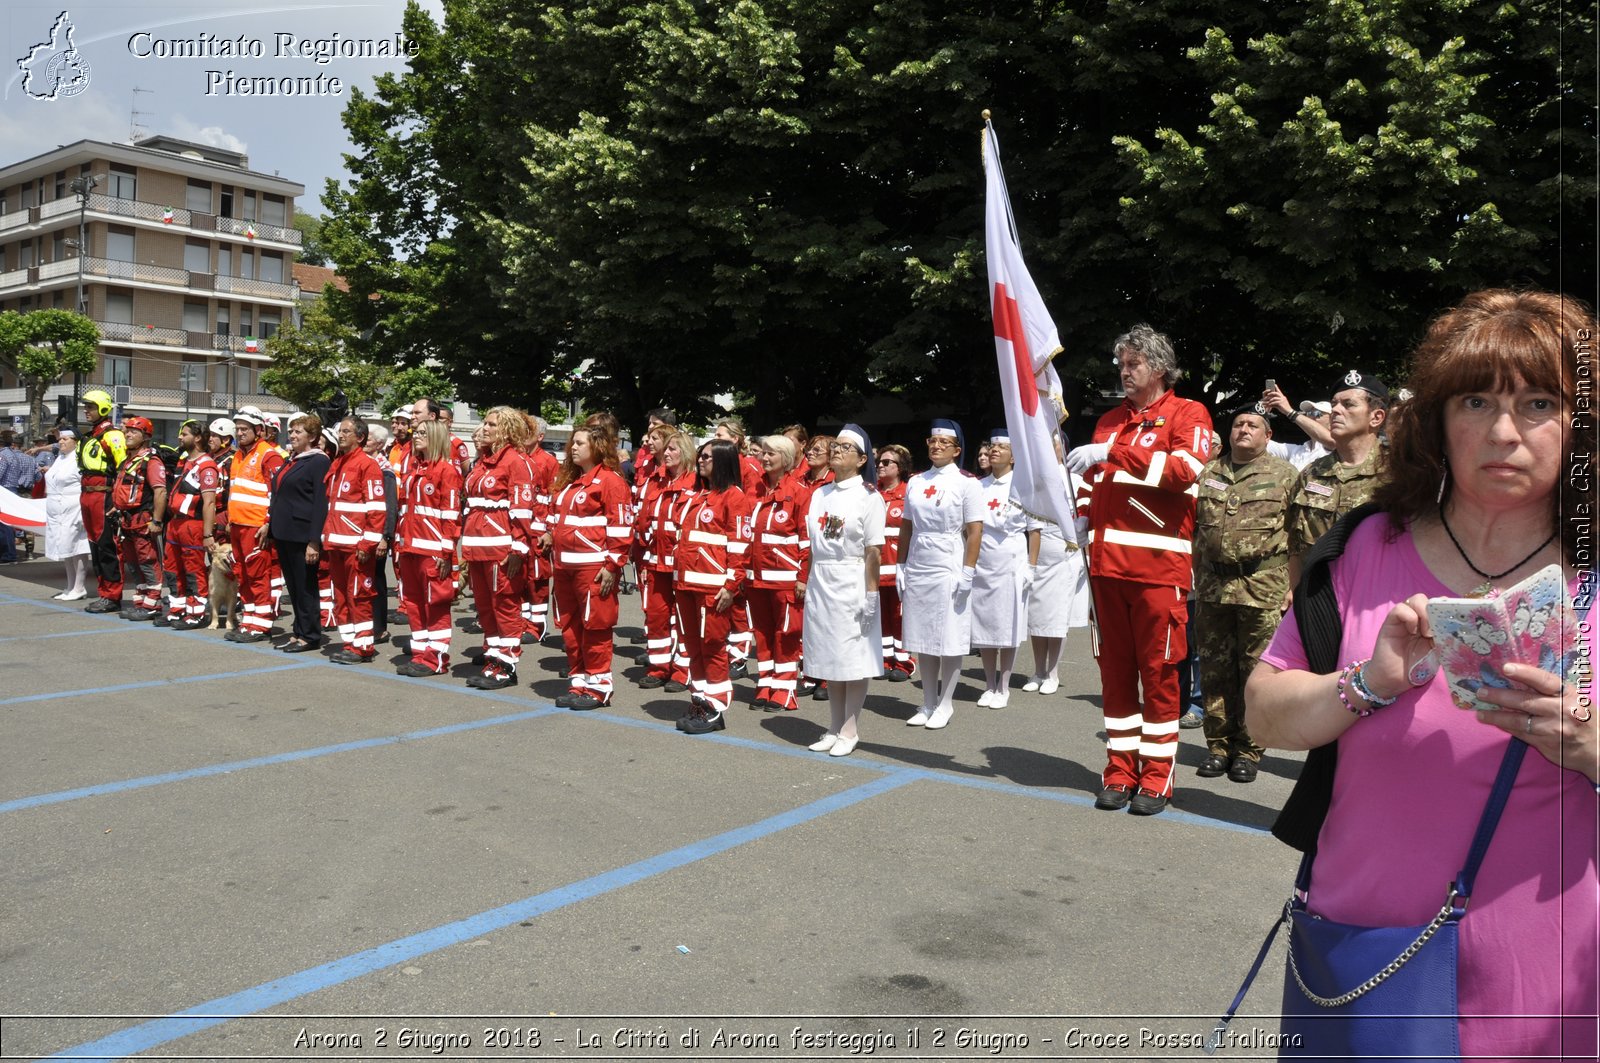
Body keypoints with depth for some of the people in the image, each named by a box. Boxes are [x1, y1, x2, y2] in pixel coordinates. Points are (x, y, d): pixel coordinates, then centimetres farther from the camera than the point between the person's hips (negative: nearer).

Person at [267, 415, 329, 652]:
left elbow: (321, 503, -15)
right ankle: (298, 632, 21)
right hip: (284, 534, 8)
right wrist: (272, 528, 15)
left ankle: (309, 636, 8)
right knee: (292, 587, 13)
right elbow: (279, 497, 20)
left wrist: (314, 541, -20)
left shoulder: (319, 461, -9)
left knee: (305, 587, 0)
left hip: (302, 535, -8)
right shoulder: (290, 460, 16)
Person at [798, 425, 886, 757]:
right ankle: (834, 727, 21)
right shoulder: (819, 495, 11)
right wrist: (804, 580, 6)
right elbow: (813, 545, 12)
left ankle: (850, 729, 12)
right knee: (828, 655, 11)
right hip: (820, 582, 6)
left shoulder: (869, 498, -6)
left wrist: (871, 594, -14)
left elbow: (873, 551, -10)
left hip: (852, 582, -6)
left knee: (854, 657, 1)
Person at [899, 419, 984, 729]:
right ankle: (928, 704, 19)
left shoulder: (966, 483, -4)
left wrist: (967, 572, -13)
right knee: (922, 641, 8)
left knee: (950, 641, 1)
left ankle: (945, 704, 13)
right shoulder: (915, 482, 11)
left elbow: (975, 531, -8)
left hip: (949, 572, -5)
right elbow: (906, 528, 13)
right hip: (917, 571, 5)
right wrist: (901, 567, 10)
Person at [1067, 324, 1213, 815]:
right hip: (1107, 562, 5)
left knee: (1158, 672, 0)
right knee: (1115, 668, 8)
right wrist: (1084, 513, 9)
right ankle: (1120, 771, 18)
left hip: (1159, 566, -5)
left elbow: (1186, 468, -16)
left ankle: (1156, 778, 10)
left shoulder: (1187, 414, 2)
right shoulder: (1110, 420, 18)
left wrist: (1115, 453, -19)